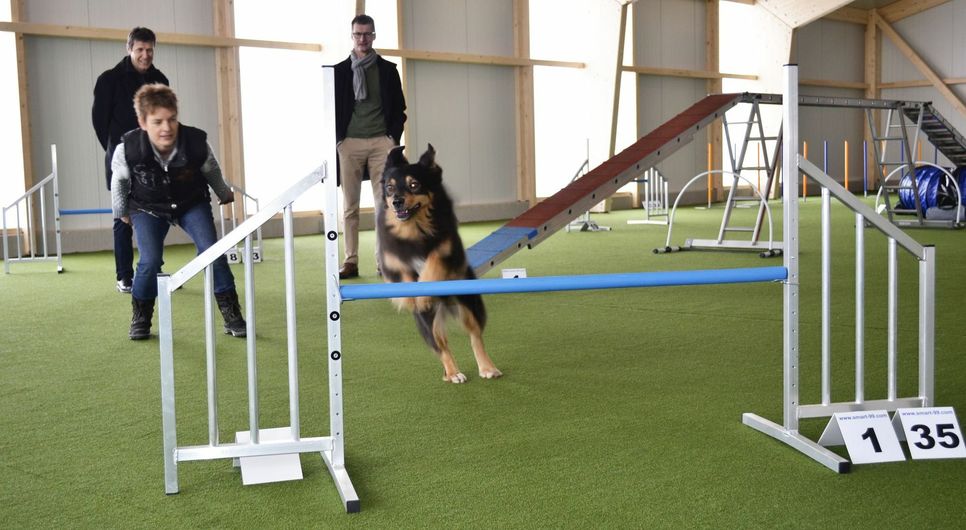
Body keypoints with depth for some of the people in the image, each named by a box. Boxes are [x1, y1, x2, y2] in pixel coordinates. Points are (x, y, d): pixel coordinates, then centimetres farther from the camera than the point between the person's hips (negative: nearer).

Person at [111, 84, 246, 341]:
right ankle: (140, 318, 8)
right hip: (148, 207, -1)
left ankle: (231, 315, -2)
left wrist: (225, 193, 16)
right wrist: (122, 211, 10)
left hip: (192, 202, 1)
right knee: (150, 261, -18)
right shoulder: (128, 148, -30)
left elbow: (212, 172, -4)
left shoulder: (197, 143, -29)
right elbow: (119, 180, -6)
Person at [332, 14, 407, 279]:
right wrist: (337, 139, -1)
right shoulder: (339, 71, 9)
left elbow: (399, 107, 11)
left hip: (381, 141, 0)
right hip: (350, 143, 0)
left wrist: (394, 137, 0)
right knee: (350, 206, 0)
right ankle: (351, 261, 3)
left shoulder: (388, 70, 10)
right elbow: (332, 109, 9)